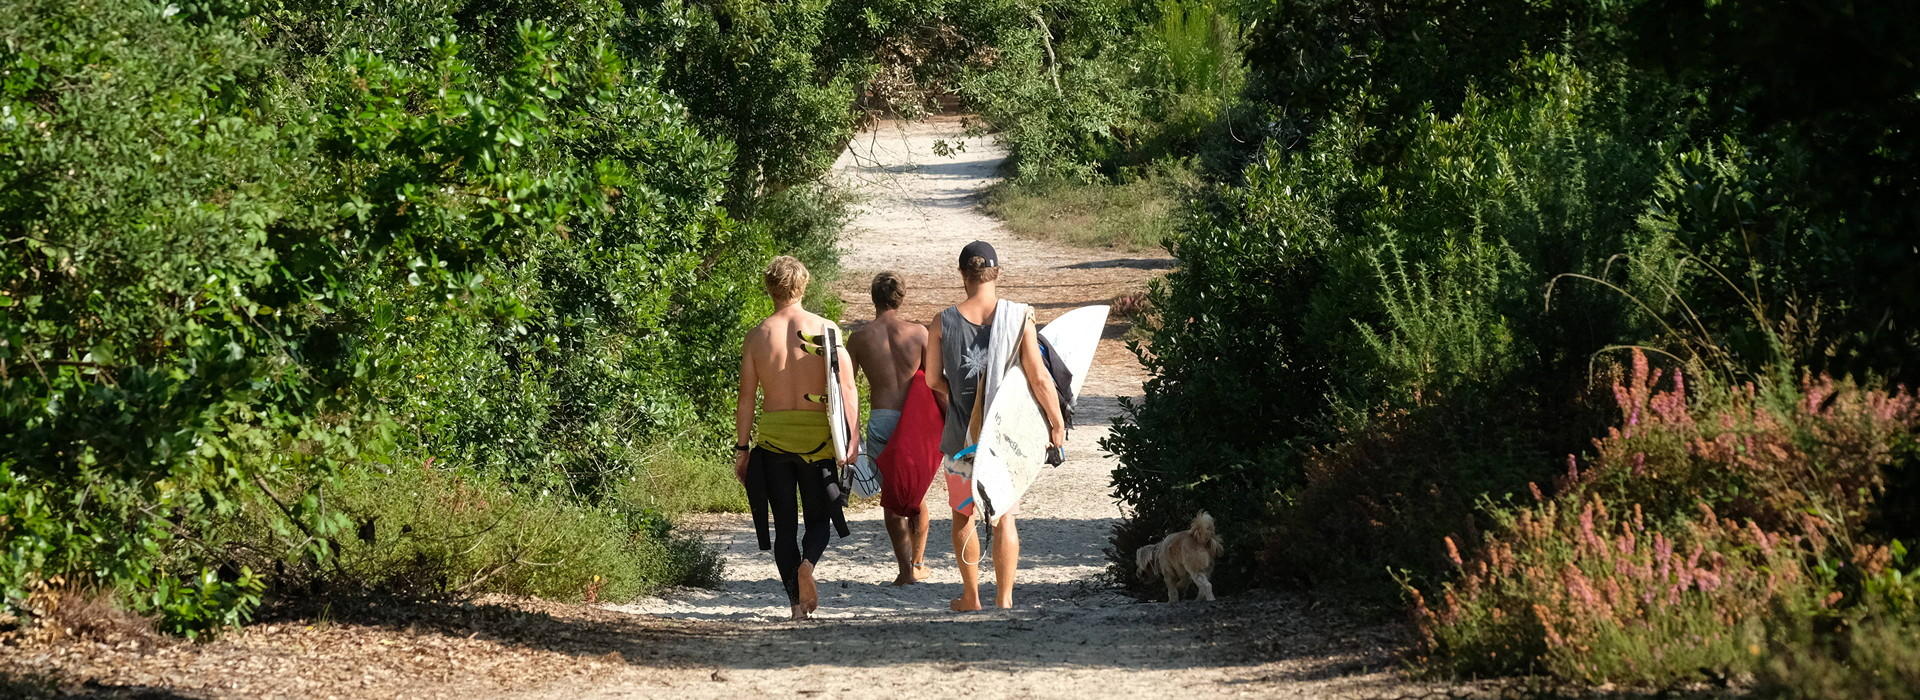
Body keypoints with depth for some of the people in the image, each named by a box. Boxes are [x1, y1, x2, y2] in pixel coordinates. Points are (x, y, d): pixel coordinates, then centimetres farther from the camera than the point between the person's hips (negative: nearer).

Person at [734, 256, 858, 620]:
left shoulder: (757, 335, 1)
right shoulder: (824, 329, -2)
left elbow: (746, 398, 2)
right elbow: (846, 388, -10)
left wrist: (741, 448, 8)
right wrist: (853, 437, -8)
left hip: (773, 436, 1)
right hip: (816, 436, -1)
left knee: (784, 525, 9)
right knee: (818, 518, 11)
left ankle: (797, 601, 5)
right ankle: (807, 562, -19)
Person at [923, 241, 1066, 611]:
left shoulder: (944, 322, -6)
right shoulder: (1018, 316, -9)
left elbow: (933, 379, 1)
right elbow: (1039, 377, -10)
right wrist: (1057, 422, 0)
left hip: (962, 431, 0)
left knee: (963, 514, 15)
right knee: (1005, 514, 9)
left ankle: (971, 596, 19)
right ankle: (1004, 598, 6)